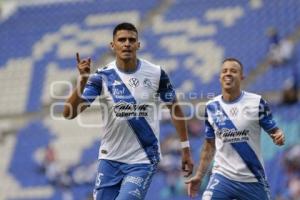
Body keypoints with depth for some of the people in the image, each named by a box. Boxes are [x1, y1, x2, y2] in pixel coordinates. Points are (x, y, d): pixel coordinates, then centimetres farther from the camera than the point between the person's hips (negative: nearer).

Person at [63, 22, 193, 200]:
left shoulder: (156, 74, -7)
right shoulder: (103, 77, -9)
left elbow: (175, 108, 8)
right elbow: (69, 113, -16)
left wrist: (186, 149, 7)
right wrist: (83, 80, -30)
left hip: (143, 161, -2)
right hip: (111, 160, 2)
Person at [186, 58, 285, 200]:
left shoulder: (257, 102, -6)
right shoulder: (212, 107, 3)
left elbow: (274, 131, -2)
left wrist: (279, 136, -26)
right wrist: (199, 175, 11)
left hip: (253, 179, -1)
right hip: (222, 177, 1)